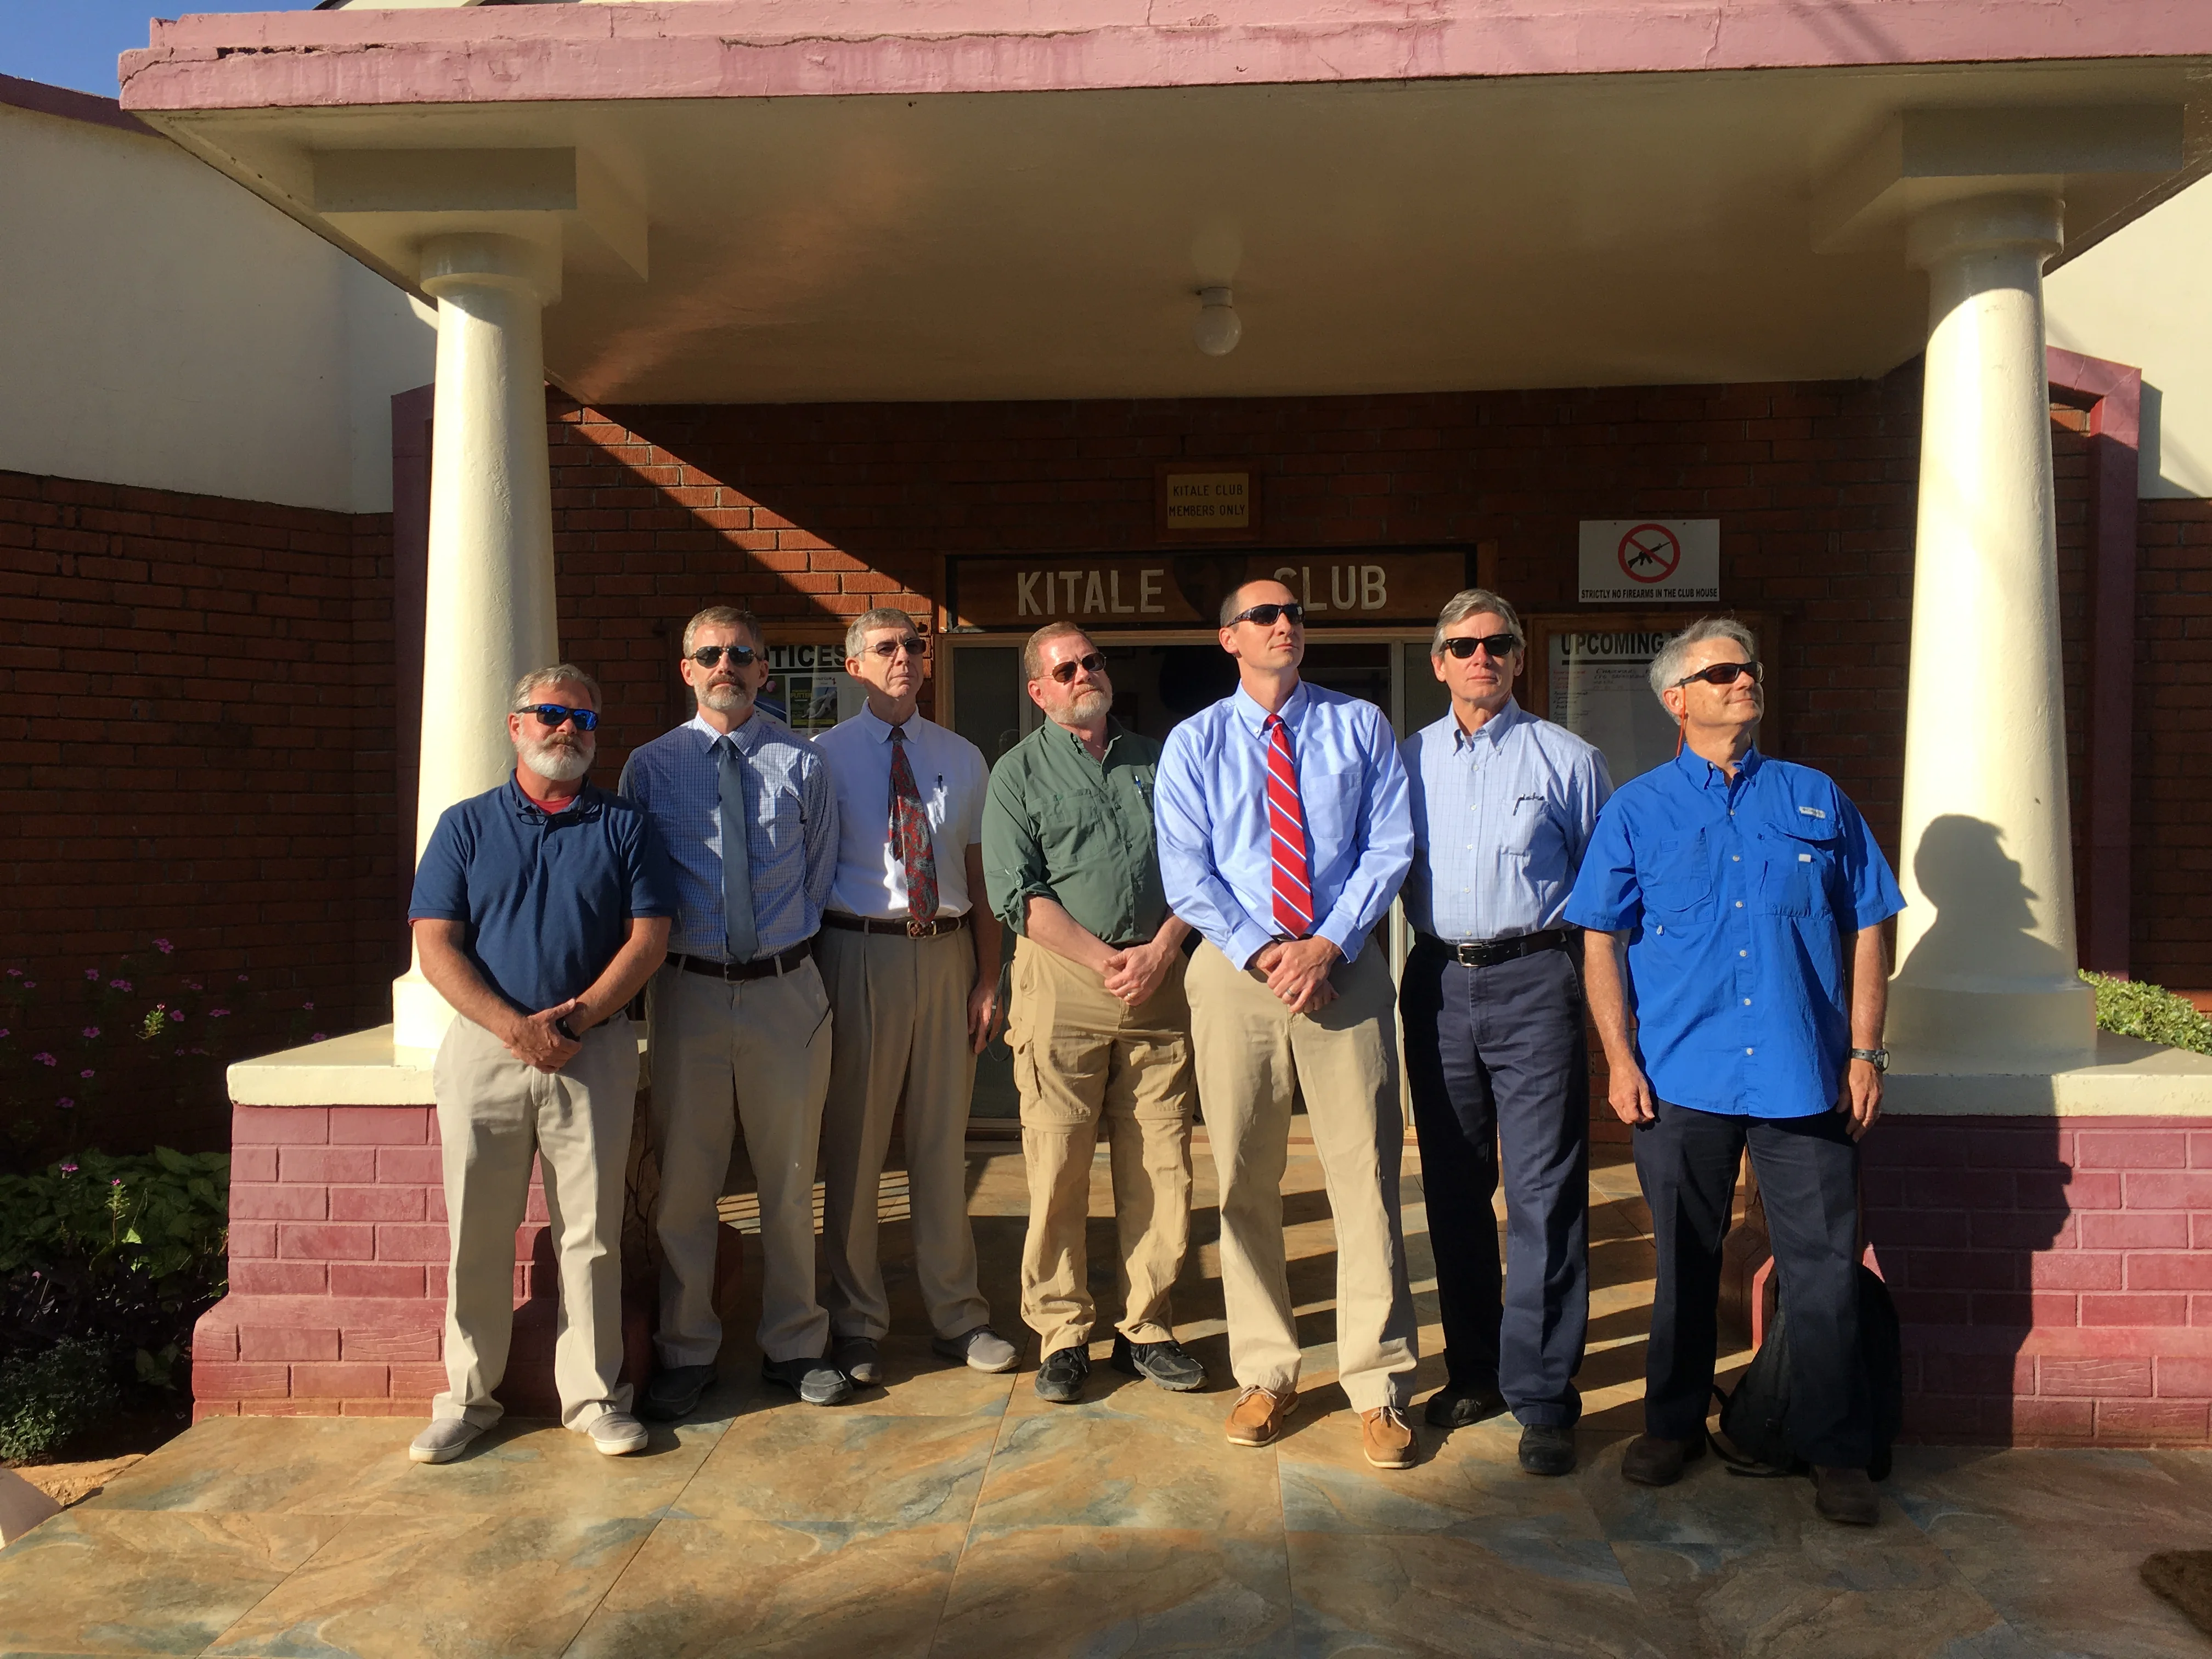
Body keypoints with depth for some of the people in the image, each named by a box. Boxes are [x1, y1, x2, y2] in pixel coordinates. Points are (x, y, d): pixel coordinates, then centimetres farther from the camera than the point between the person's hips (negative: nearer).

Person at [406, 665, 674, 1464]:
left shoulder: (624, 826, 8)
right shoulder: (465, 825, 8)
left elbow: (649, 936, 1)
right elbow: (435, 944, 0)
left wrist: (575, 1019, -11)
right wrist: (513, 1027, -12)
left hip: (594, 1051, 0)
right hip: (484, 1047, 1)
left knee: (591, 1232, 4)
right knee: (477, 1232, 6)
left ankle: (594, 1395, 15)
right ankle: (467, 1396, 20)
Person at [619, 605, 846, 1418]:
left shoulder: (804, 764, 5)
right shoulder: (649, 767, 5)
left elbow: (820, 874, 9)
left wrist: (790, 942, 2)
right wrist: (664, 951, 0)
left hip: (786, 989, 0)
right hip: (689, 987, 0)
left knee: (790, 1177, 9)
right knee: (684, 1179, 6)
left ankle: (796, 1346, 24)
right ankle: (686, 1352, 22)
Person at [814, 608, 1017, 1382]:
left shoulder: (962, 758, 10)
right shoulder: (824, 757, 0)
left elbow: (979, 874, 10)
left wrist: (989, 978, 3)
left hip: (948, 949, 3)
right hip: (859, 950, -3)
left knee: (943, 1142, 12)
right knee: (854, 1144, 5)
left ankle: (957, 1315, 26)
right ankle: (857, 1324, 22)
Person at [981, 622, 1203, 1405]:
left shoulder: (1156, 761, 16)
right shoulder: (1018, 773, 6)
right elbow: (1018, 894, -4)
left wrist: (1159, 953, -6)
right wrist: (1108, 963, -10)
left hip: (1158, 980, 3)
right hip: (1061, 981, -3)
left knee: (1161, 1165, 3)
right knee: (1058, 1167, -1)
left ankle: (1146, 1326, 17)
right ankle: (1062, 1333, 13)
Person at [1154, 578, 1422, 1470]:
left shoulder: (1360, 726, 8)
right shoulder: (1194, 743, 8)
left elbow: (1390, 848, 1)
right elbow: (1186, 872, 1)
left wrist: (1327, 947, -11)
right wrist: (1264, 954, -11)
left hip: (1345, 966, 0)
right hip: (1234, 969, 1)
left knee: (1365, 1174, -1)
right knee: (1245, 1182, 6)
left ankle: (1378, 1385, 11)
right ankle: (1265, 1374, 20)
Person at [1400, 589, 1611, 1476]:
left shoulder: (1568, 759, 4)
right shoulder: (1408, 761, 10)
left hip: (1534, 980, -3)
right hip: (1438, 983, 3)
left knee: (1543, 1191, -5)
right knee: (1452, 1187, 11)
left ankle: (1542, 1394, 5)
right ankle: (1473, 1368, 26)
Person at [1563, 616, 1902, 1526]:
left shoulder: (1817, 800, 10)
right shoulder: (1635, 811, 6)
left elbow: (1865, 933, 10)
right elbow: (1602, 943, 4)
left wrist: (1864, 1052, 3)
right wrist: (1620, 1059, -4)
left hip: (1804, 1075, 1)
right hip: (1681, 1075, 0)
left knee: (1823, 1264, 3)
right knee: (1684, 1262, 12)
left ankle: (1835, 1447, 19)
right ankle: (1673, 1423, 28)